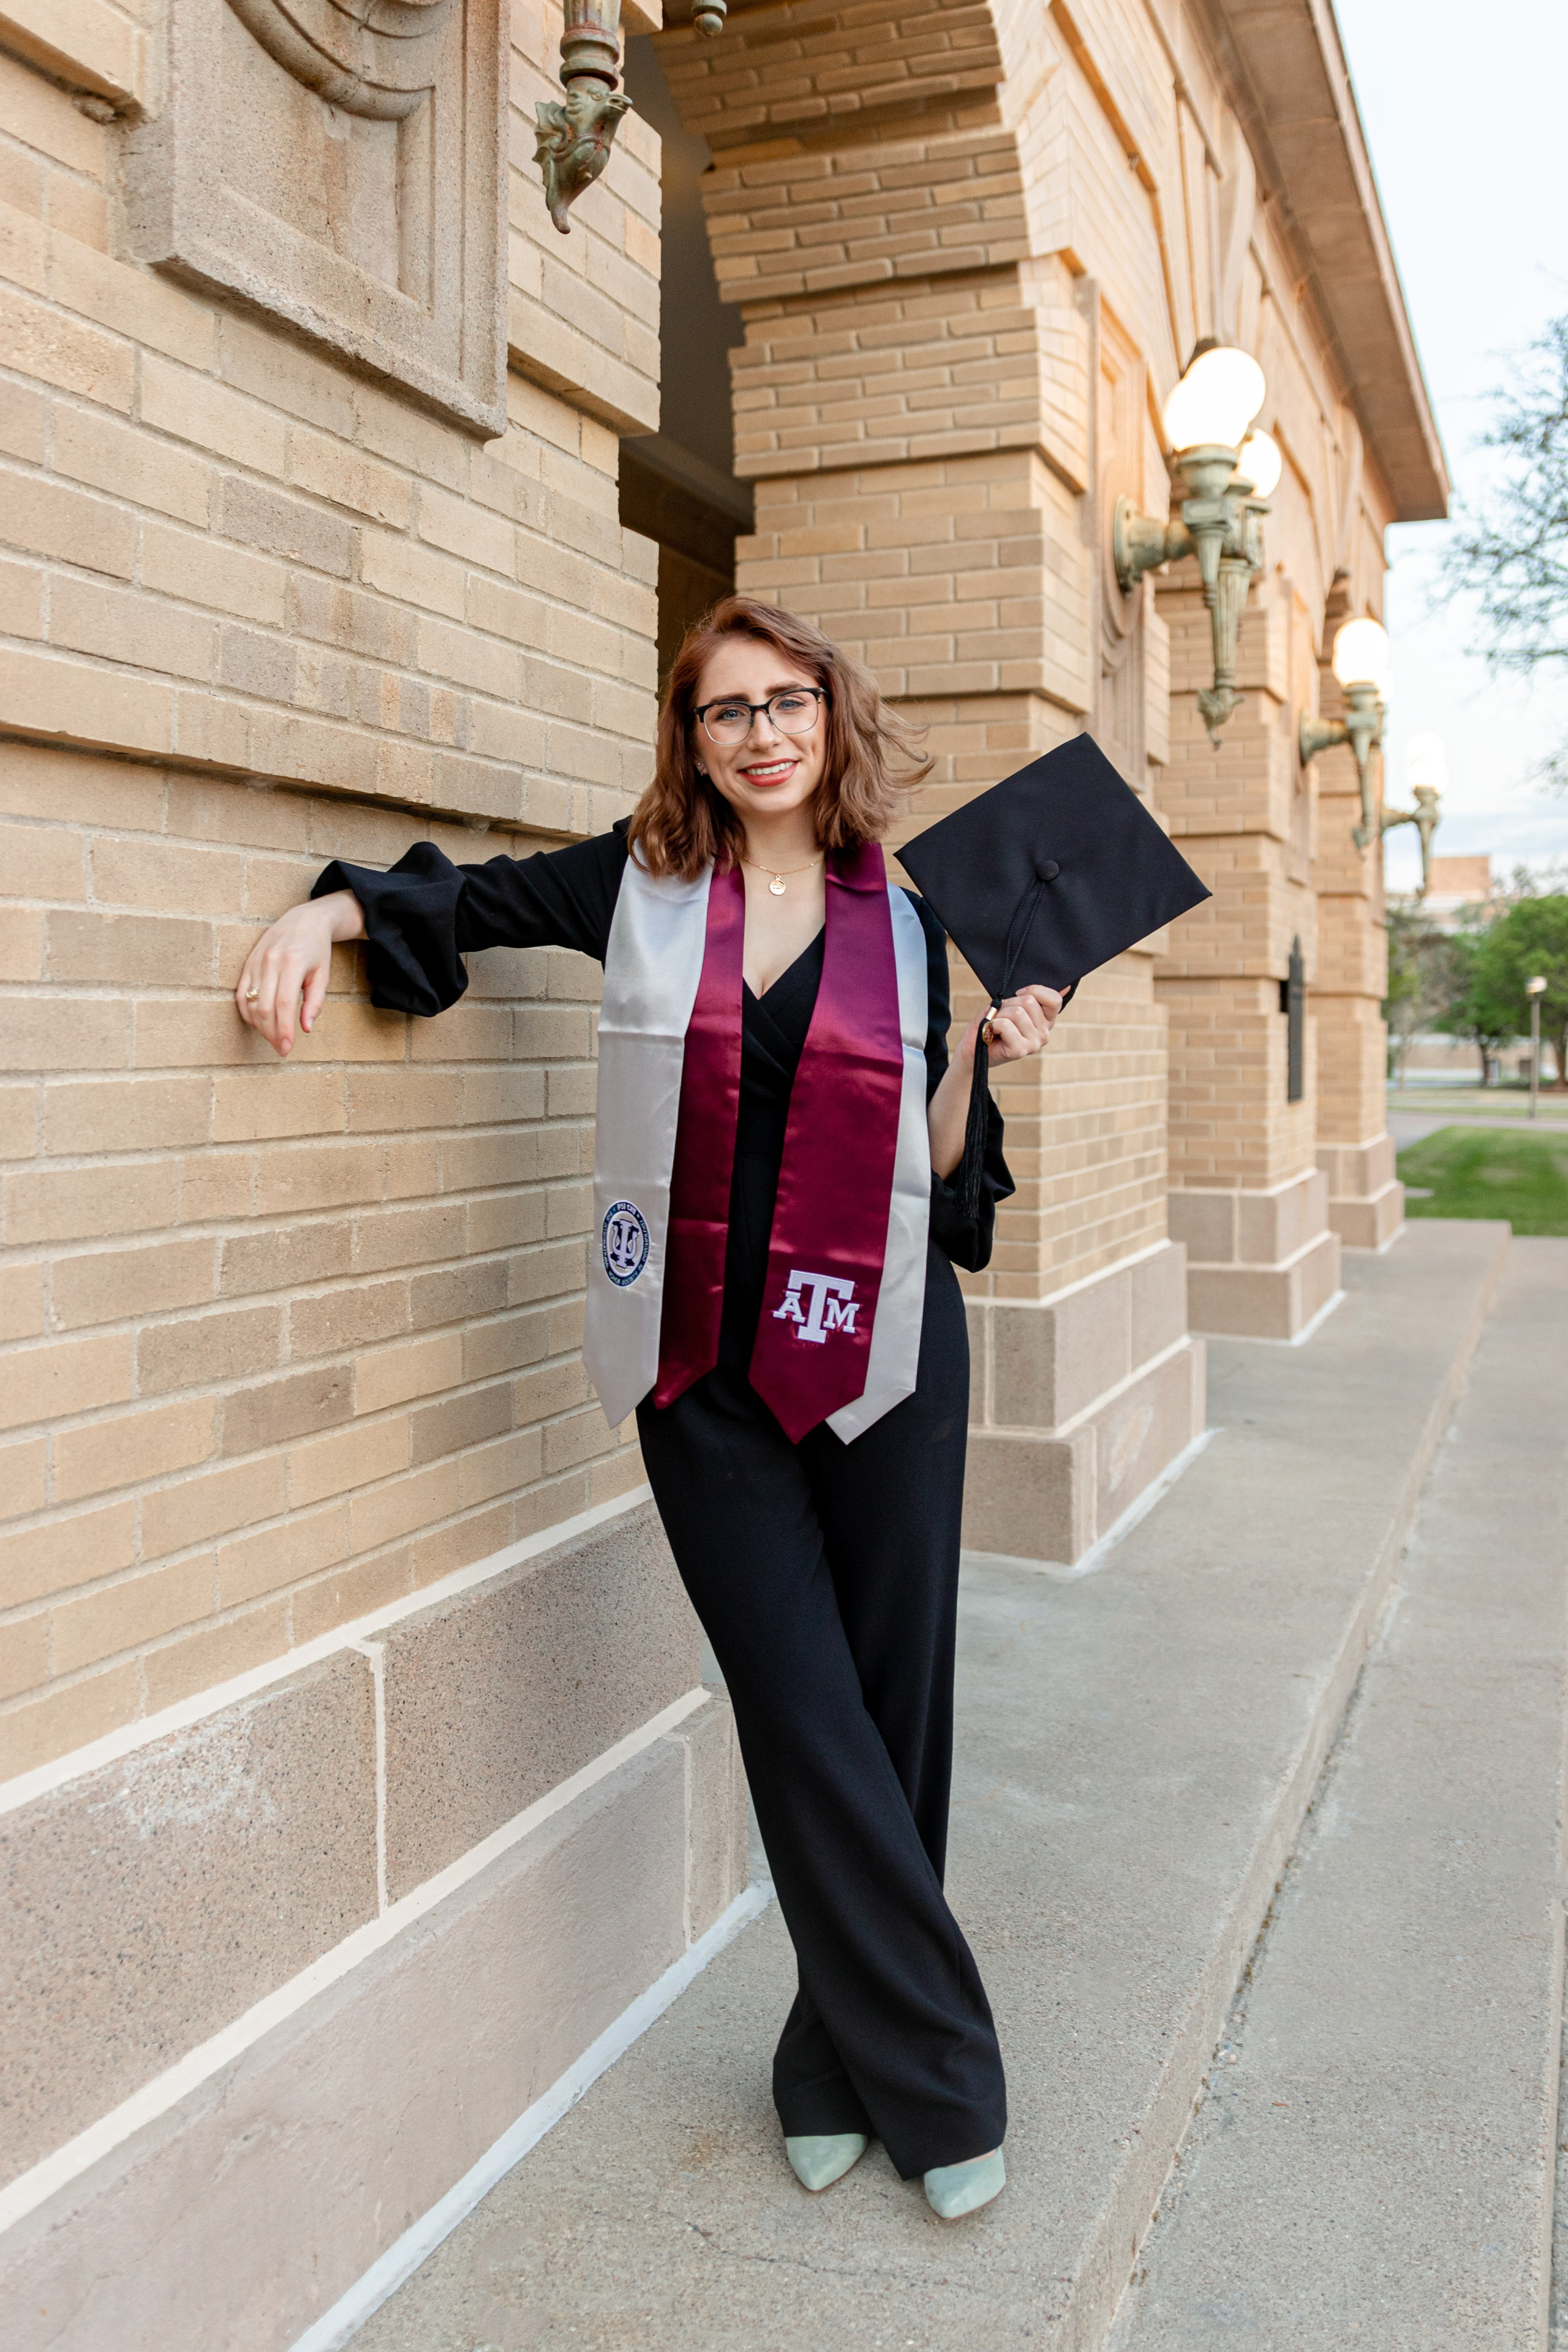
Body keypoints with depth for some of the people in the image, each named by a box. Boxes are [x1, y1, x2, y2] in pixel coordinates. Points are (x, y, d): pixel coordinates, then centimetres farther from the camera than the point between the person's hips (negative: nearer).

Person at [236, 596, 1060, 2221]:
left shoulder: (901, 923, 6)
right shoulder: (643, 885, 4)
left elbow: (927, 1164, 10)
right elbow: (464, 899, 15)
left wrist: (984, 1058, -6)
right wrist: (329, 910, -2)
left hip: (880, 1354, 1)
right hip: (703, 1369, -1)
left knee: (890, 1708, 6)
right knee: (804, 1717, -2)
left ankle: (842, 2059, 28)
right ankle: (939, 2082, 15)